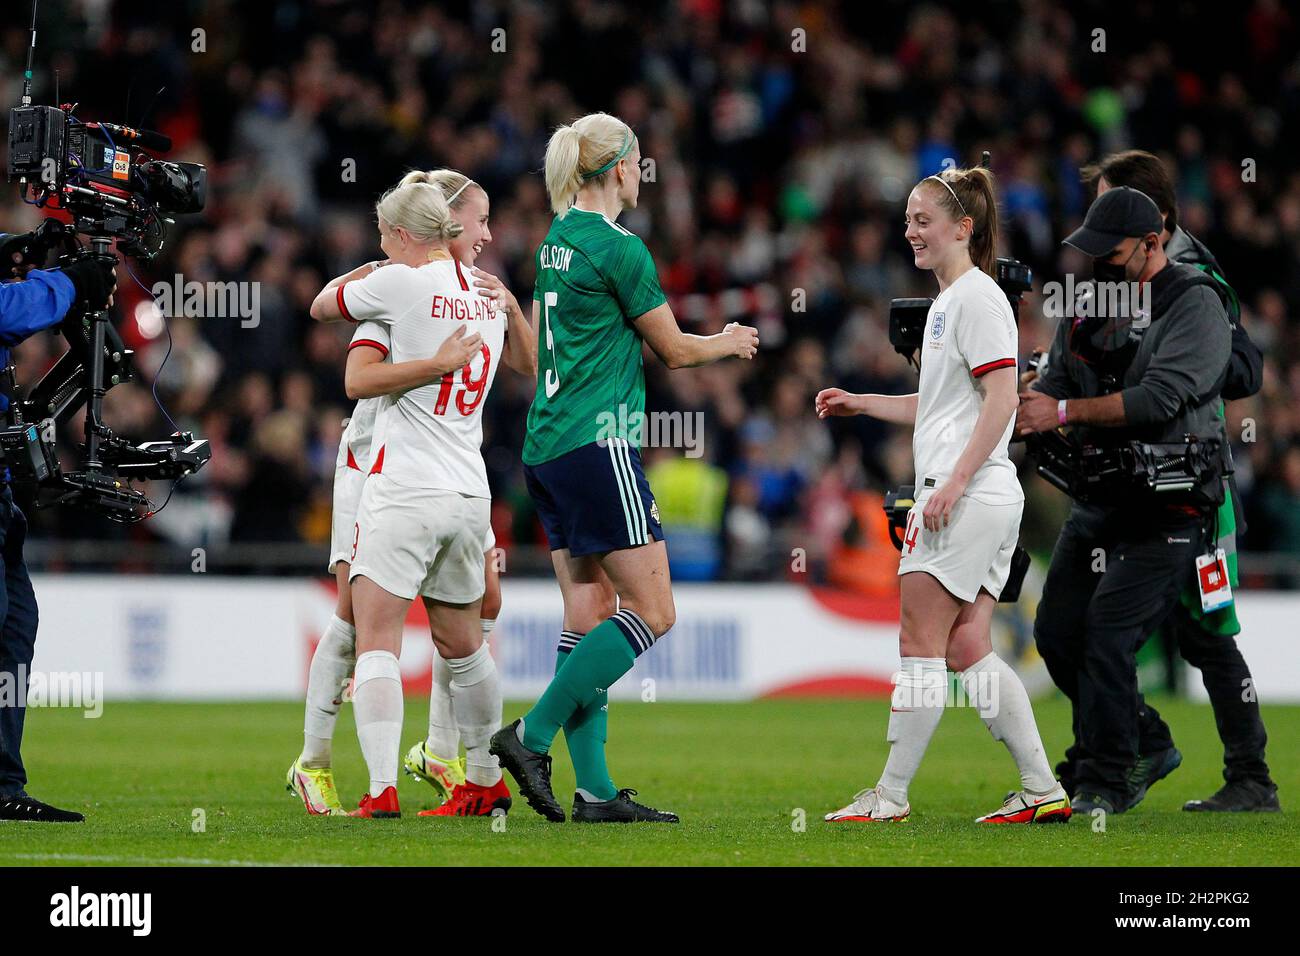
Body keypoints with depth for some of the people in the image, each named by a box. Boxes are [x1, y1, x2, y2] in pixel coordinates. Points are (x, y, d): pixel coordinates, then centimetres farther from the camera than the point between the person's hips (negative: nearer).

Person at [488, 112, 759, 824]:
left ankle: (594, 789, 3)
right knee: (651, 612, -6)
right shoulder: (619, 248, -11)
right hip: (599, 444, -9)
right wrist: (731, 342, 18)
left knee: (589, 615, 7)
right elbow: (675, 349, -3)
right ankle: (531, 737, -11)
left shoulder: (554, 243, 14)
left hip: (546, 445, 9)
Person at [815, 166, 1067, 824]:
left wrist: (953, 483, -22)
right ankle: (1042, 789, 6)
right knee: (965, 648, 7)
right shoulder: (947, 301, 20)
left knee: (920, 641, -5)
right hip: (990, 499, 10)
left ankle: (891, 795, -1)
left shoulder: (977, 297, -10)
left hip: (969, 494, -10)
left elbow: (1001, 400, -18)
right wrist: (859, 404, 21)